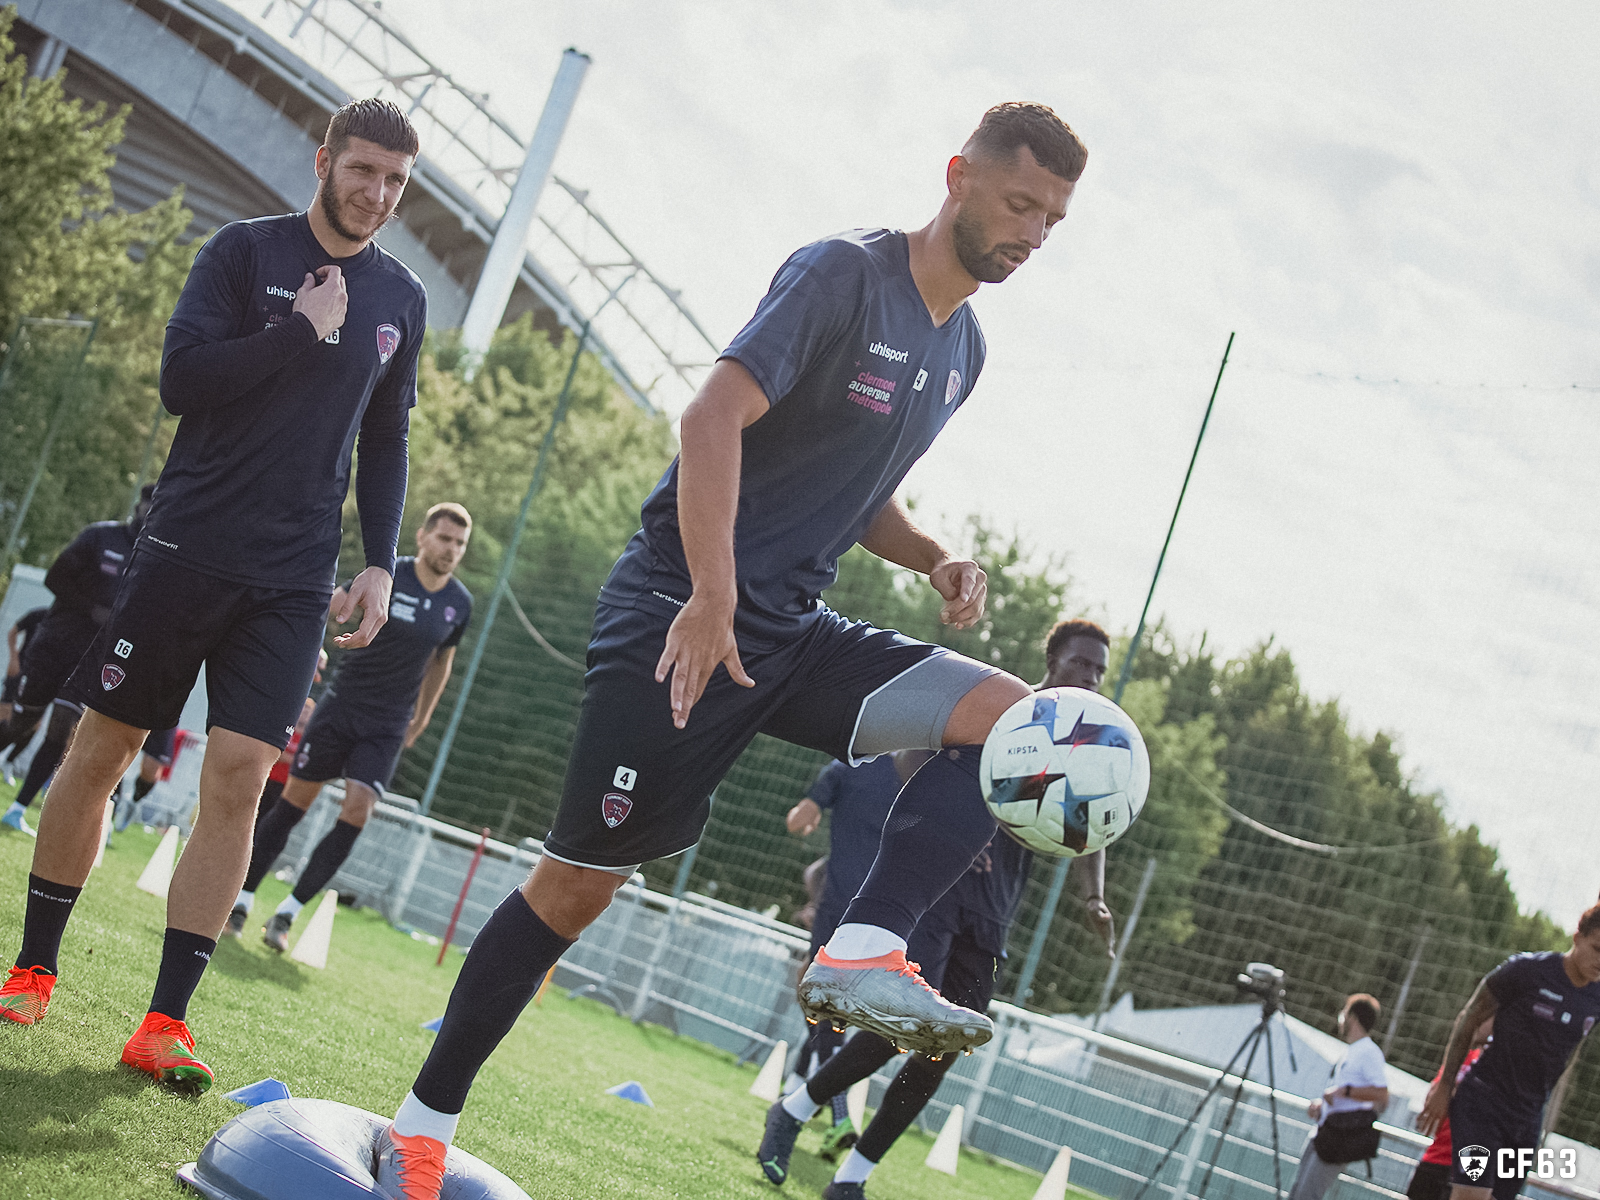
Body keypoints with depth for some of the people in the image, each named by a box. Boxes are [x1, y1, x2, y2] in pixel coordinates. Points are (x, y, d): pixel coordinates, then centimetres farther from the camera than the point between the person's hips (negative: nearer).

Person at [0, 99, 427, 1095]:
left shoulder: (403, 300, 11)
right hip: (189, 547, -2)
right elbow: (181, 378, -10)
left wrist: (380, 563, 8)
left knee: (239, 776, -9)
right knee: (102, 748, 2)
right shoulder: (247, 249, 0)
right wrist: (304, 333, -15)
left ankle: (166, 1020, -5)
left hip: (294, 580, 2)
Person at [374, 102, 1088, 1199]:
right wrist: (712, 599, -29)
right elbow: (715, 416, -21)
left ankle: (862, 955, -23)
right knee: (582, 878, -5)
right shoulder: (843, 274, -11)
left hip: (799, 630, 8)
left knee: (1011, 716, -11)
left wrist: (934, 559, 6)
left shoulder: (963, 349, 14)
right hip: (686, 613, -7)